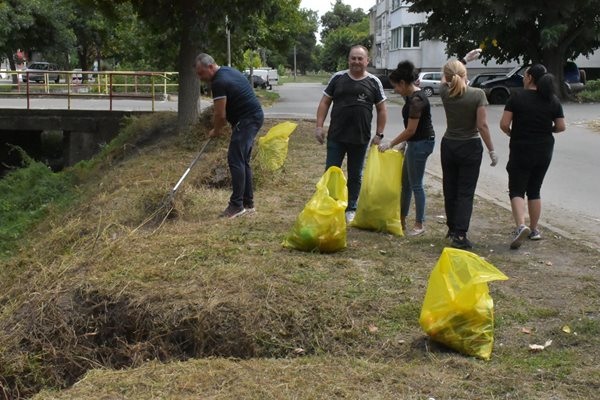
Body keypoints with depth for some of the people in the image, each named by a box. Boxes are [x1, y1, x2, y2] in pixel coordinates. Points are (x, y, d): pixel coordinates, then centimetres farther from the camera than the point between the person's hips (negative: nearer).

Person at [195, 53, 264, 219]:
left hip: (247, 119, -10)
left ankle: (237, 205, -6)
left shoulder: (219, 82, -18)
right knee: (242, 161, 13)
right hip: (254, 116, 10)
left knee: (235, 160, -9)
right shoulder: (228, 71, 14)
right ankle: (248, 203, 18)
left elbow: (220, 115, -15)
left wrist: (216, 131, 3)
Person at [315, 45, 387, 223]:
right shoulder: (338, 78, 2)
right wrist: (319, 126, -5)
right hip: (336, 137, 0)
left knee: (355, 176, 11)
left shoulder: (374, 82, 2)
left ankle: (351, 210, 23)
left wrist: (379, 134, 0)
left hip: (360, 139, 0)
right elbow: (325, 102, 4)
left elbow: (381, 110, 6)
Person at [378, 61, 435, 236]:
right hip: (416, 142, 10)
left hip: (421, 143, -10)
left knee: (415, 184, -1)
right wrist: (404, 142, 11)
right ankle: (401, 219, 25)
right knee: (405, 181, 15)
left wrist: (391, 144, -14)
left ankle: (420, 224, 10)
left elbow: (411, 130, -21)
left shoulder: (416, 100, -22)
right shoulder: (411, 95, 8)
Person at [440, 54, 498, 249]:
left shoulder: (445, 93, -4)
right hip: (470, 147, -4)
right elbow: (482, 125, -15)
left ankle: (452, 228, 29)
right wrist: (492, 150, -7)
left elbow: (445, 77, 20)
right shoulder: (477, 94, -15)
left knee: (450, 189, 16)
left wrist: (465, 59, 28)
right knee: (465, 192, -2)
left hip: (448, 145, 4)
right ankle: (460, 235, -9)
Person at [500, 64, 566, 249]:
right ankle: (534, 230, 22)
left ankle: (521, 226, -22)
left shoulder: (517, 97, -12)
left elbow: (504, 124, -14)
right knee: (534, 190, 17)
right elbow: (561, 127, 2)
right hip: (544, 152, 4)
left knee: (516, 190, 0)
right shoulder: (553, 100, 0)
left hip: (521, 151, -4)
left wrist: (512, 134, 6)